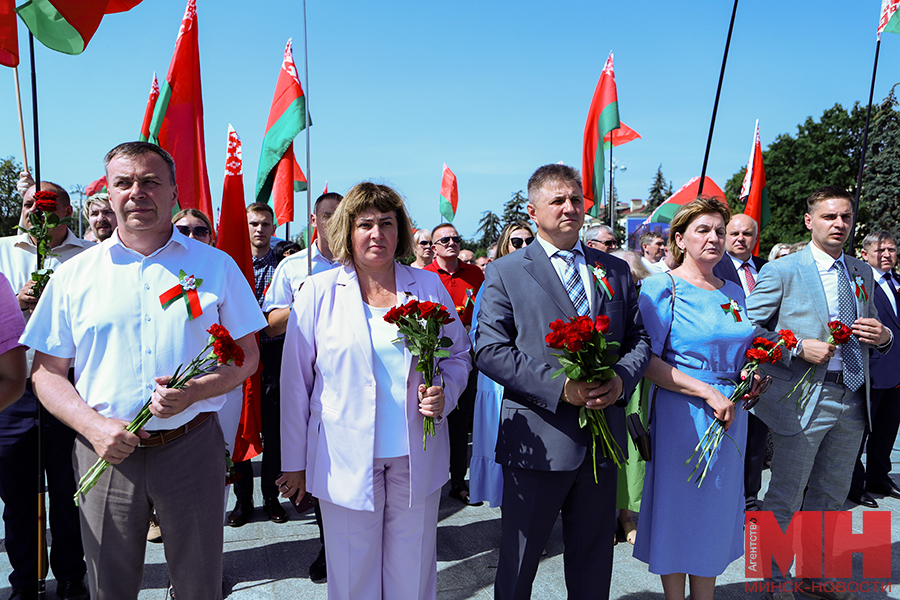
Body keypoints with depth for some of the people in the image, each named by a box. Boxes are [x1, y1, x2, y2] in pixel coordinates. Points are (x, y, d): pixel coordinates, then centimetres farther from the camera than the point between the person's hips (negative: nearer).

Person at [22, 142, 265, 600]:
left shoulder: (215, 266, 1)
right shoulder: (73, 275, 4)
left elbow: (246, 356, 3)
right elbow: (46, 371, 6)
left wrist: (192, 392, -15)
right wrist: (93, 426, -11)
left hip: (192, 446, 0)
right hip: (105, 451, 1)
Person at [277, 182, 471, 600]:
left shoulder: (430, 287, 3)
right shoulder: (318, 292, -2)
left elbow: (459, 354, 13)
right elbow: (296, 381, 1)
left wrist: (444, 393, -9)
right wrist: (295, 462, 2)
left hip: (417, 457, 2)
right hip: (345, 458, -1)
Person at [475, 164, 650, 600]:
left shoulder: (616, 271, 10)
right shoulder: (505, 273, -2)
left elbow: (638, 338, 12)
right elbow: (489, 351, -10)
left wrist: (621, 379, -11)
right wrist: (559, 386, -20)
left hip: (602, 438, 4)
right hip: (537, 441, -3)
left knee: (593, 563, 19)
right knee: (518, 564, 12)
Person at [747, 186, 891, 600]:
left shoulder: (862, 272, 12)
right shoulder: (781, 271, -7)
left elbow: (871, 325, 21)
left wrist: (882, 335, -2)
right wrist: (798, 347, -20)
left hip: (852, 404, 6)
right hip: (803, 402, -6)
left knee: (830, 497, 18)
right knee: (785, 499, 5)